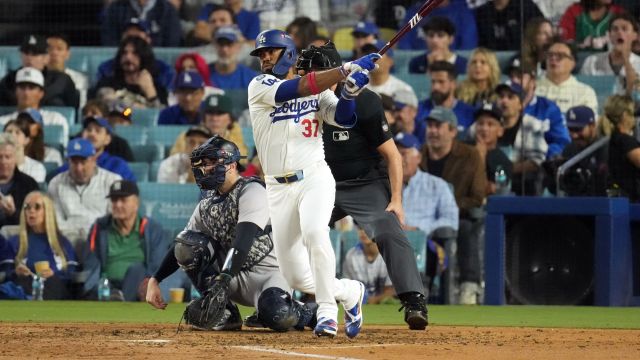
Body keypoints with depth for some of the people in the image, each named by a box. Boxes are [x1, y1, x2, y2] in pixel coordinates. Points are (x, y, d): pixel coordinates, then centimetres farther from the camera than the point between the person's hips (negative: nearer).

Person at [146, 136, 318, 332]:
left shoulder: (252, 191, -13)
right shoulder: (207, 204, 11)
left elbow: (244, 242, -26)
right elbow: (182, 247, 12)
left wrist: (222, 280, -37)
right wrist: (155, 280, -2)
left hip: (265, 273, -6)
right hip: (233, 276, 6)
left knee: (278, 317, -37)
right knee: (186, 244, -13)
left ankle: (308, 314, 3)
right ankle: (226, 314, -10)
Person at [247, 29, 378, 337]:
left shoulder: (318, 91, 8)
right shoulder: (259, 86, 0)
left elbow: (344, 118, -6)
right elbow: (294, 90, -17)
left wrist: (350, 90, -26)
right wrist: (346, 69, -24)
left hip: (315, 178, -1)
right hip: (279, 188, 1)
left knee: (313, 232, -33)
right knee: (297, 279, 0)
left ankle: (327, 311, -21)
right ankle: (349, 292, 29)